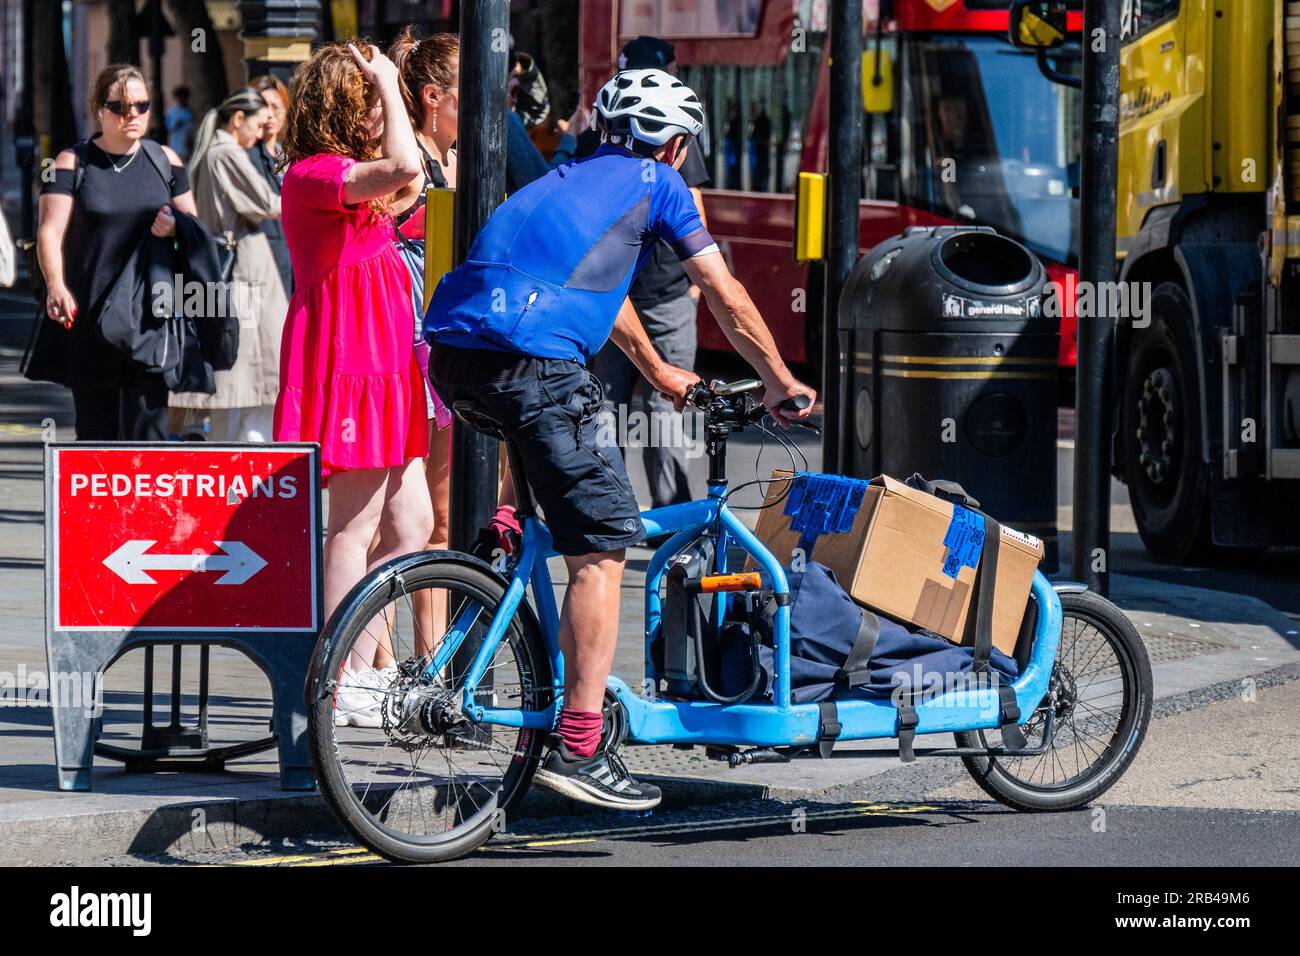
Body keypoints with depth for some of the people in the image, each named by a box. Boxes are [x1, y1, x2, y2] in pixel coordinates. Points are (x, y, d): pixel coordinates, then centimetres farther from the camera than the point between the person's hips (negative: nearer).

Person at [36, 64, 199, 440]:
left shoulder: (164, 161, 12)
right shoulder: (73, 163, 4)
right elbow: (51, 230, -5)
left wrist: (176, 227, -5)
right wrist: (56, 285, -22)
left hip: (151, 313, 1)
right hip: (89, 316, -1)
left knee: (148, 424, -6)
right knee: (95, 426, 2)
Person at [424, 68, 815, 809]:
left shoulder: (575, 177, 34)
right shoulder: (657, 183, 15)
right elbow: (727, 297, 17)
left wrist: (659, 372, 63)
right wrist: (781, 382, 31)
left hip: (453, 344, 8)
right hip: (533, 358, -8)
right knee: (601, 545, -5)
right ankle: (578, 749, -10)